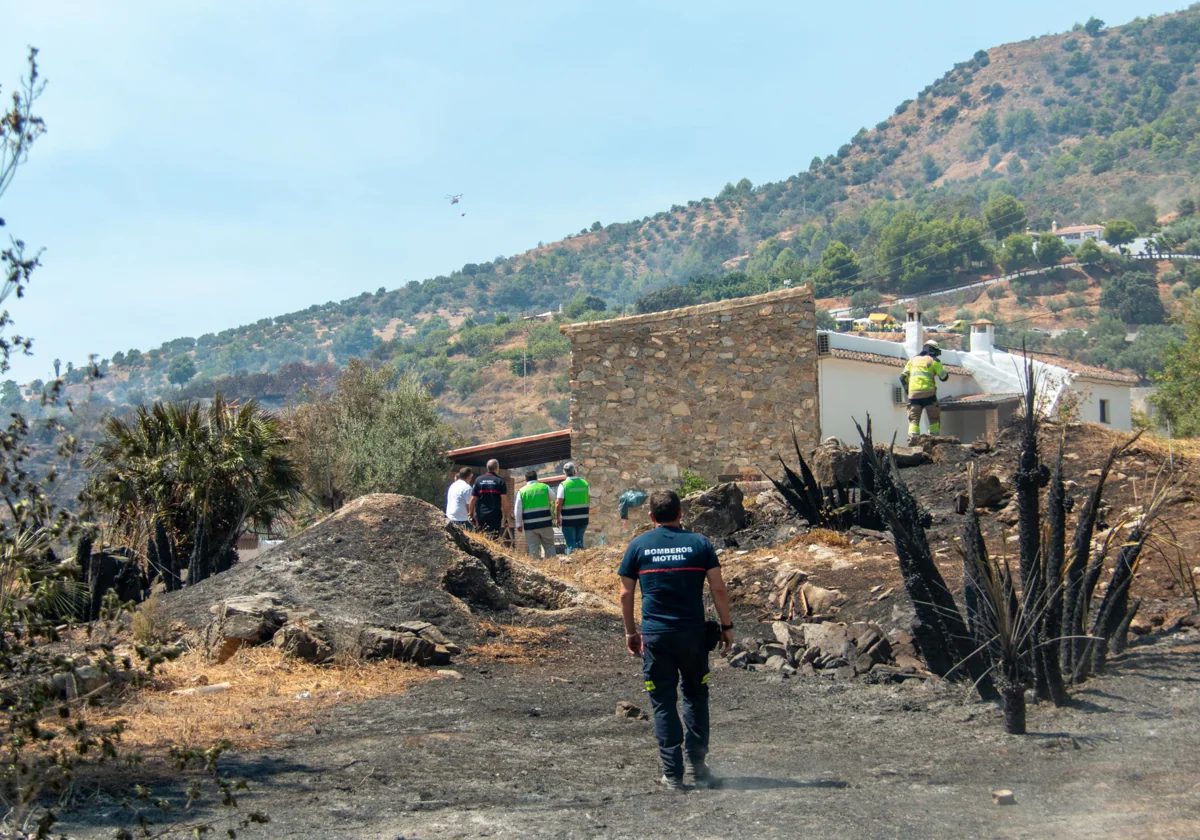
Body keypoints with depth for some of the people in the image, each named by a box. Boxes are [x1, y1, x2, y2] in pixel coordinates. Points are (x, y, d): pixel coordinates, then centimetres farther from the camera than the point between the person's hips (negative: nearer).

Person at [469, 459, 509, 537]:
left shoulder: (478, 480, 6)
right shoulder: (500, 481, -2)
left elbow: (473, 499, 3)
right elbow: (504, 500, -9)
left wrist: (471, 515, 9)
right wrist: (506, 517, -4)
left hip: (481, 515, 3)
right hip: (495, 516, -3)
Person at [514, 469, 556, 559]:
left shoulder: (521, 491, 1)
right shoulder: (545, 488, 2)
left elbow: (518, 510, 1)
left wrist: (519, 524, 7)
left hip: (530, 525, -1)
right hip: (546, 523, 1)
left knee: (533, 548, 4)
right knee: (549, 546, 8)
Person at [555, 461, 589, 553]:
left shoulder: (563, 485, -11)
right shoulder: (584, 483, 3)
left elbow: (558, 504, -14)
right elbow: (589, 500, 12)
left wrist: (558, 518, -5)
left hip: (568, 520, -4)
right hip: (583, 519, 4)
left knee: (571, 544, 3)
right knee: (580, 542, 17)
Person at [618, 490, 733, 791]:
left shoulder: (638, 546, 3)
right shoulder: (699, 543, 1)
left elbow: (626, 593, 4)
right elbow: (718, 589, -3)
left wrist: (630, 631, 14)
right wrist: (727, 625, 6)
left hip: (655, 635, 0)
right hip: (692, 632, 0)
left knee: (663, 703, 6)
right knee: (695, 695, 18)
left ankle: (673, 774, 5)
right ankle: (698, 764, 15)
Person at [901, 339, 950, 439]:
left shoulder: (913, 360, 16)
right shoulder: (934, 360, 3)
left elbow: (903, 377, 14)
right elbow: (943, 377, 3)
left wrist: (907, 388, 25)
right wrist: (946, 373, 23)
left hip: (913, 394, 3)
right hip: (928, 393, -3)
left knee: (914, 419, 3)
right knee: (934, 418, 8)